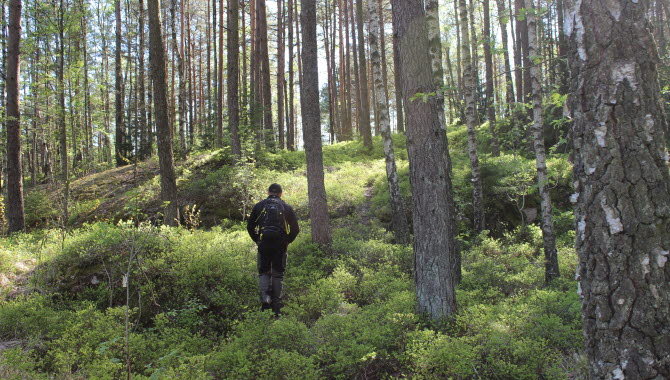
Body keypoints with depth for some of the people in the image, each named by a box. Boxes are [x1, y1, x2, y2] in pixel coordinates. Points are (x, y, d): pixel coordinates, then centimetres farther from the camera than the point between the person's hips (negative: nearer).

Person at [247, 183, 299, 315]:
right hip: (280, 245, 0)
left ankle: (265, 296, -11)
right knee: (278, 274, 9)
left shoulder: (259, 206, 8)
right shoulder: (287, 207, 8)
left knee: (263, 272, 13)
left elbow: (250, 227, 8)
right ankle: (276, 304, 8)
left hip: (264, 244, 0)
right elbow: (295, 229, 6)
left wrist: (257, 240, 18)